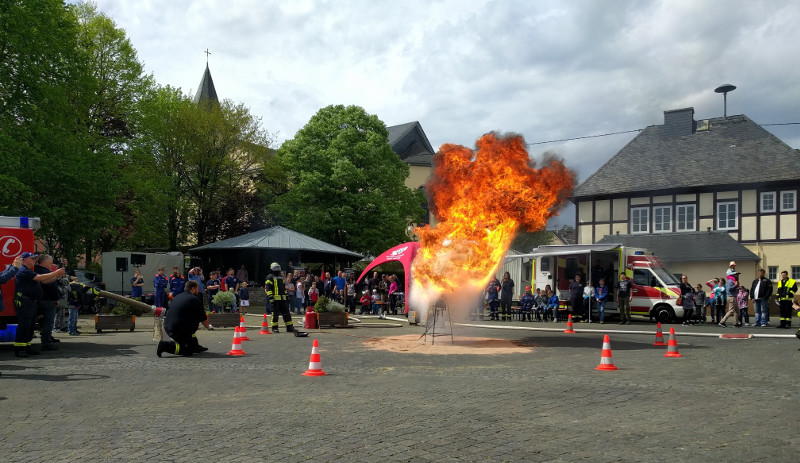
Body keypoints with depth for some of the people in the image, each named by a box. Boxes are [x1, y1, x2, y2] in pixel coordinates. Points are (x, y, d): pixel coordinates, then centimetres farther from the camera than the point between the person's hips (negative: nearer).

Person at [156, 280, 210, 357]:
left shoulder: (177, 297, 13)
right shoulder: (195, 299, -10)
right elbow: (203, 319, -3)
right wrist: (208, 327, 20)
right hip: (179, 331, -9)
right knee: (189, 351, 4)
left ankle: (195, 345, 27)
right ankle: (166, 345, -9)